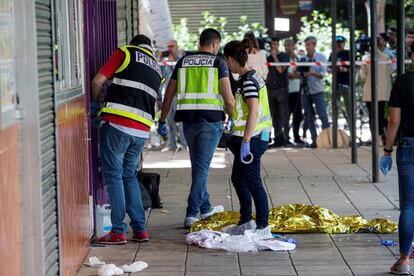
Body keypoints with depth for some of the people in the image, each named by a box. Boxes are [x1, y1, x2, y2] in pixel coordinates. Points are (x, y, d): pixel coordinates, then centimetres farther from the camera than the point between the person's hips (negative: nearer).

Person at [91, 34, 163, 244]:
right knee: (129, 176, 18)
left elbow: (98, 81, 3)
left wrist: (97, 103, 20)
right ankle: (140, 229, 14)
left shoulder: (125, 52, 7)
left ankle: (118, 231, -1)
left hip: (118, 123, -5)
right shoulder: (156, 69, 24)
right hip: (142, 129, 5)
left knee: (114, 175, 2)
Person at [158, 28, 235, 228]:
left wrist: (162, 121, 19)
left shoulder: (183, 62, 10)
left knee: (198, 165, 18)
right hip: (211, 119, -4)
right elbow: (228, 99, -10)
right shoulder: (218, 63, -2)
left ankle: (205, 208, 30)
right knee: (202, 166, -2)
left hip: (188, 119, 4)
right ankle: (191, 214, -8)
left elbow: (169, 95, 11)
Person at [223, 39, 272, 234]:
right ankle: (245, 223, 27)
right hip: (254, 136, 10)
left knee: (252, 182, -6)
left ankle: (263, 227, -1)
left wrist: (245, 141, -25)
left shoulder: (248, 81, -17)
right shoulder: (252, 76, 13)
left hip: (252, 138, -10)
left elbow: (254, 111, -24)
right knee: (238, 179, 18)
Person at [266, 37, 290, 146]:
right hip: (271, 88, 5)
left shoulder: (284, 56, 0)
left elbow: (281, 70, -13)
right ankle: (277, 137, 7)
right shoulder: (269, 58, 16)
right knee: (274, 115, 4)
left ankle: (285, 137, -6)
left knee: (283, 115, -7)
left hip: (282, 88, -5)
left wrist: (274, 56, -11)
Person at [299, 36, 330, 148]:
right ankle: (314, 140, 9)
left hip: (317, 90, -3)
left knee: (323, 115, -9)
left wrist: (311, 73, -20)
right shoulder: (302, 59, 9)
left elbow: (323, 74, -6)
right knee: (309, 117, 4)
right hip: (305, 91, 3)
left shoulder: (321, 57, 2)